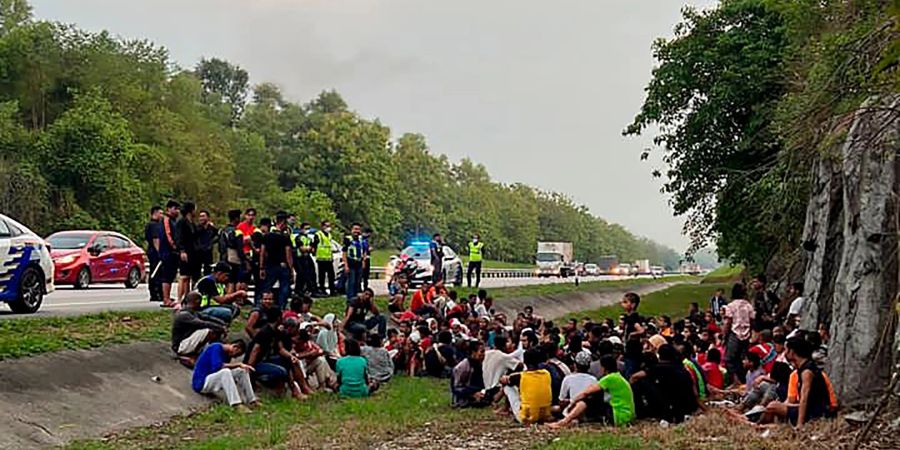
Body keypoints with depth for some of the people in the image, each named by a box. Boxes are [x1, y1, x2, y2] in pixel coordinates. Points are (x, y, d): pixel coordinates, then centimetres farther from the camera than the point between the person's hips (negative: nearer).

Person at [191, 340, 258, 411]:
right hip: (201, 383, -8)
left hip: (213, 381, 8)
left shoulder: (227, 355, 8)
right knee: (225, 372, -34)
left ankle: (252, 400, -9)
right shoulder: (216, 347, -16)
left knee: (242, 371, -3)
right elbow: (217, 366, -31)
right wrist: (238, 364, -29)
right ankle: (236, 404, -42)